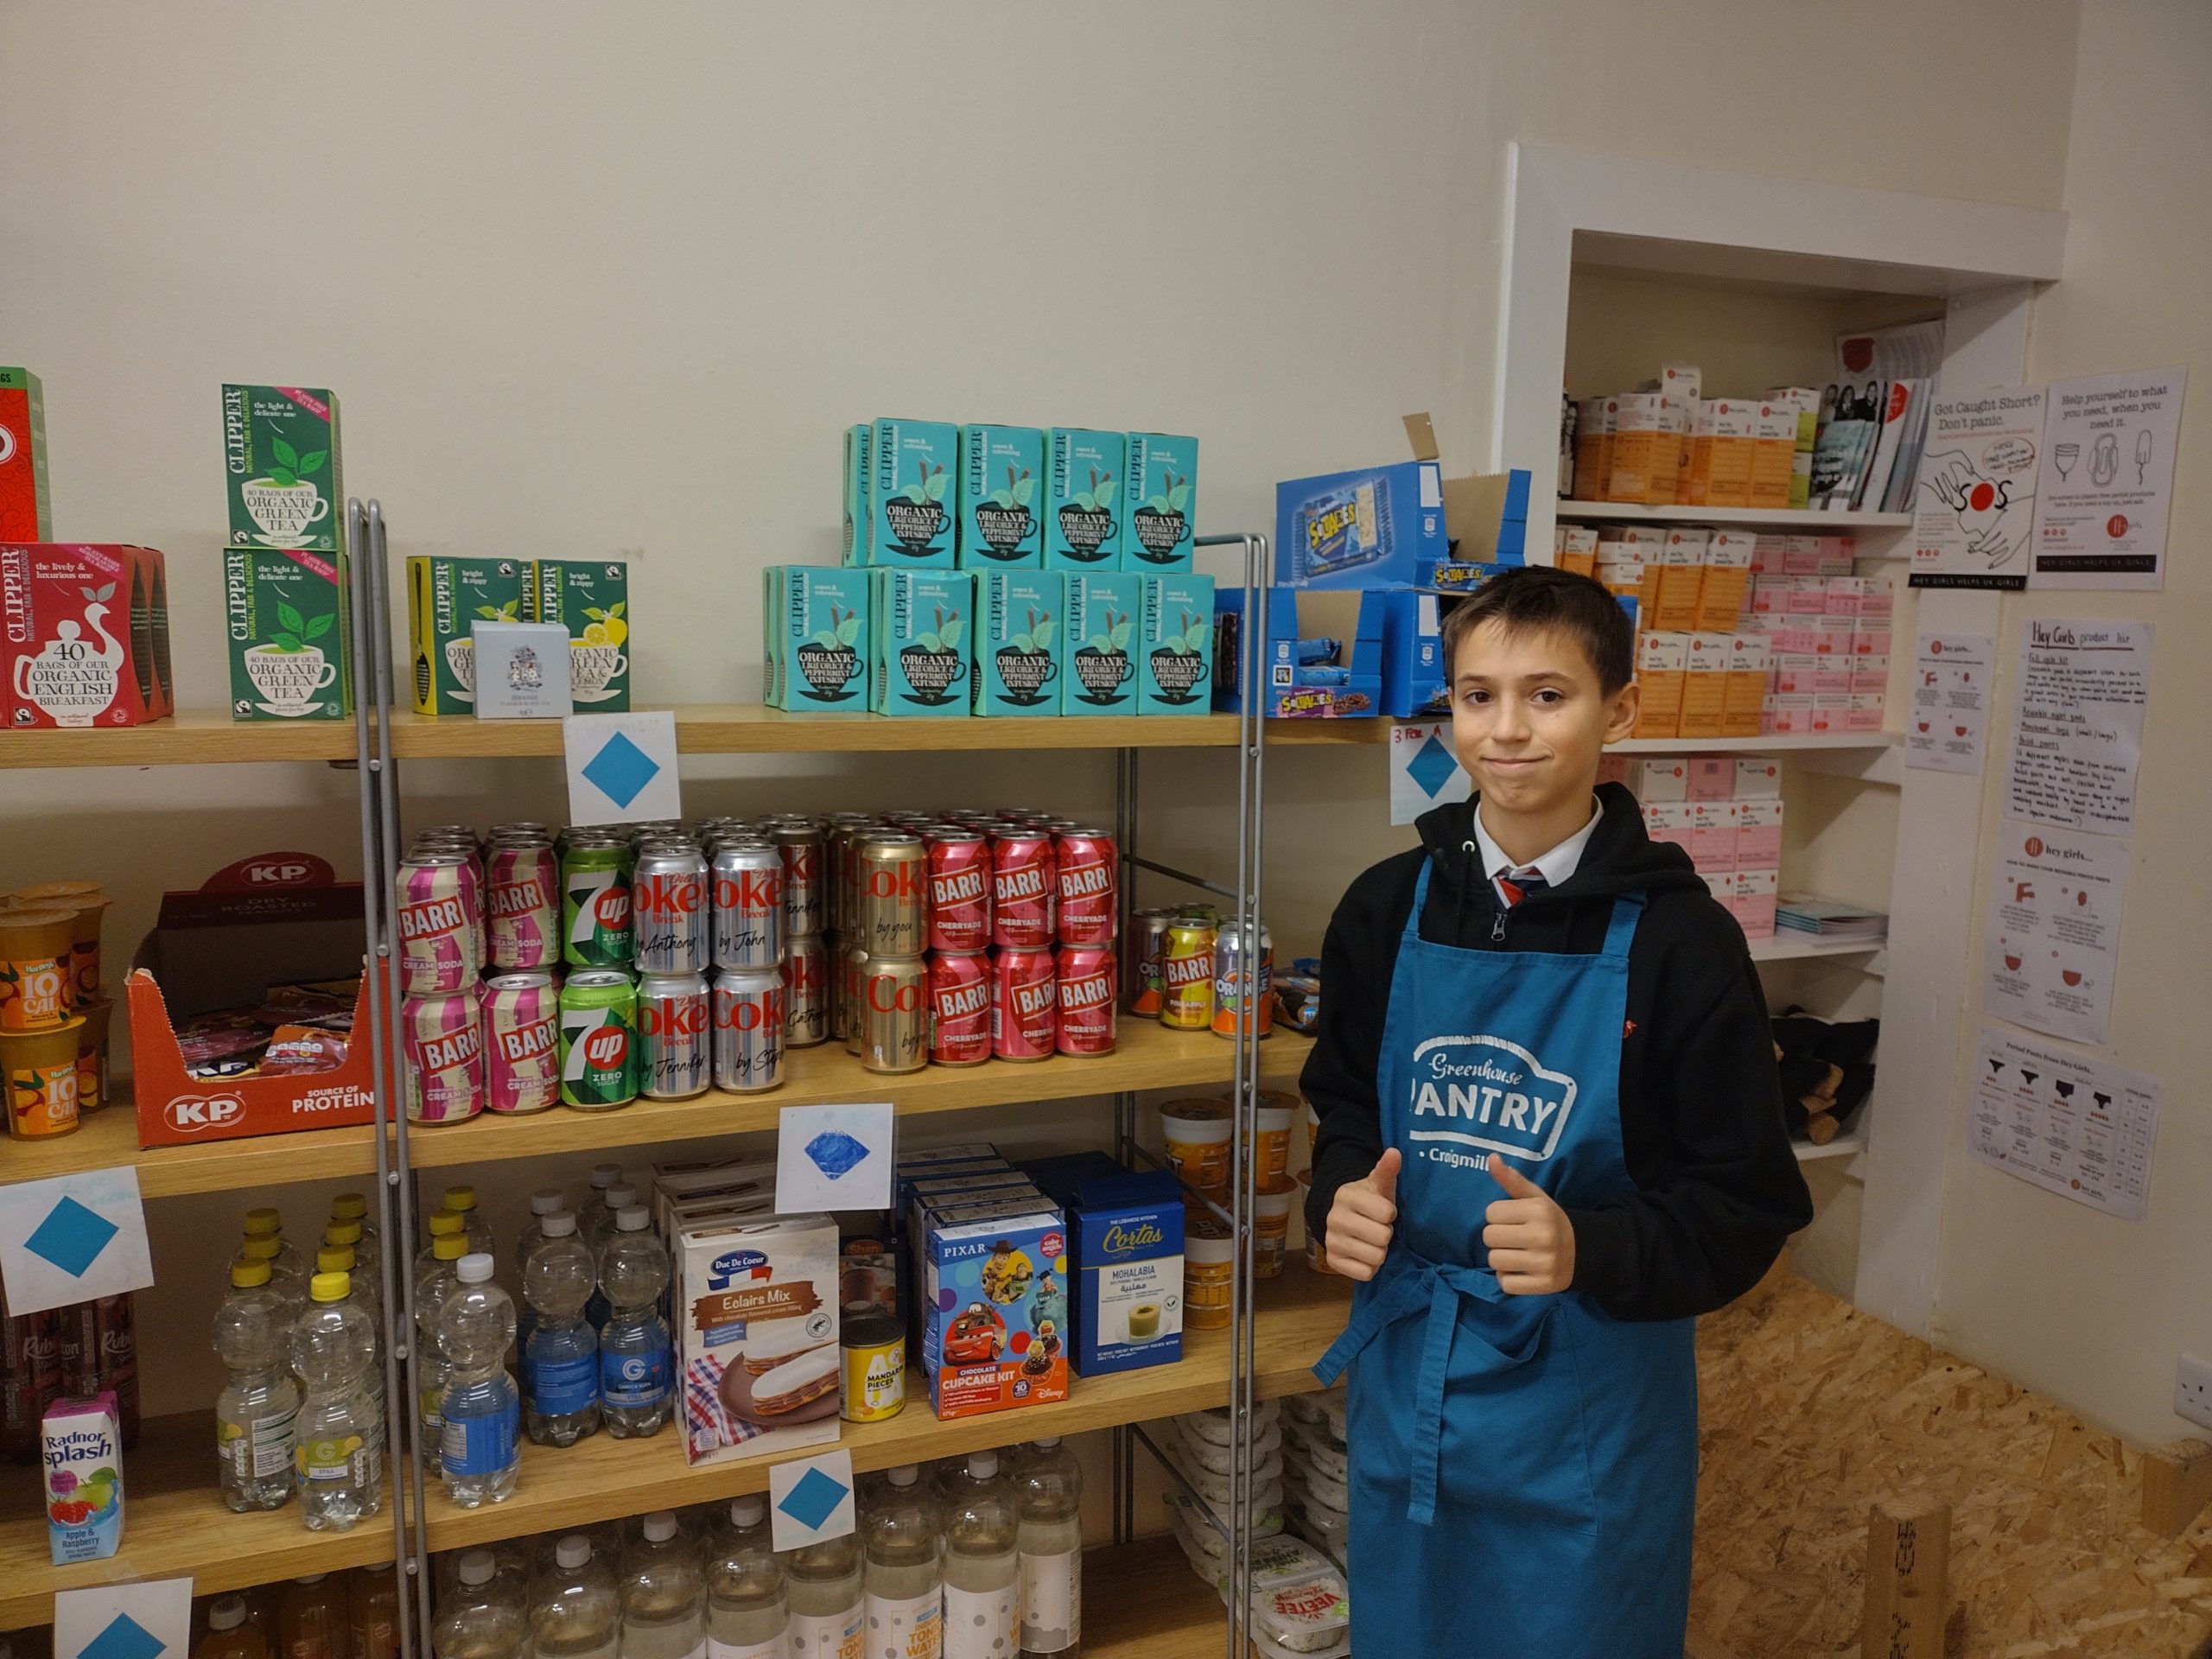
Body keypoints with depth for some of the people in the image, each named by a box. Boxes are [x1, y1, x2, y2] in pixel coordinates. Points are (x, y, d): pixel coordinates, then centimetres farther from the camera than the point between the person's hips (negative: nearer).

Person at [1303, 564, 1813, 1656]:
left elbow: (1745, 1208, -10)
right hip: (1407, 1380, 4)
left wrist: (1589, 1249, -26)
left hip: (1587, 1404, -3)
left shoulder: (1678, 940, -14)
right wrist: (1342, 1195, -9)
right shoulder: (1388, 909, -3)